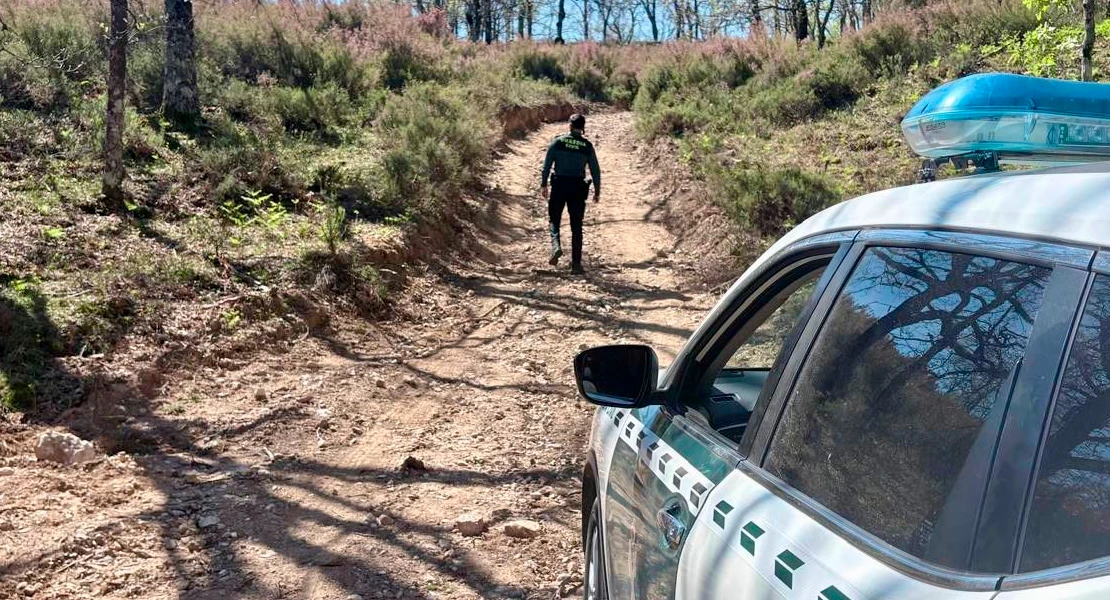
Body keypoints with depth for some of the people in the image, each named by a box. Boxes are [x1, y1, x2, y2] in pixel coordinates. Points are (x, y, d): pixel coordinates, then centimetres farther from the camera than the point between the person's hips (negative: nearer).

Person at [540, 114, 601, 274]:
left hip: (559, 184, 0)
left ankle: (556, 246, -13)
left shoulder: (558, 141, -1)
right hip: (578, 187, 1)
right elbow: (595, 170, 3)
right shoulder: (587, 146, 1)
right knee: (576, 226, 6)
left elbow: (547, 164, -3)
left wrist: (543, 184, 3)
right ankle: (576, 263, 5)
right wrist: (597, 191, 10)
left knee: (554, 219, 14)